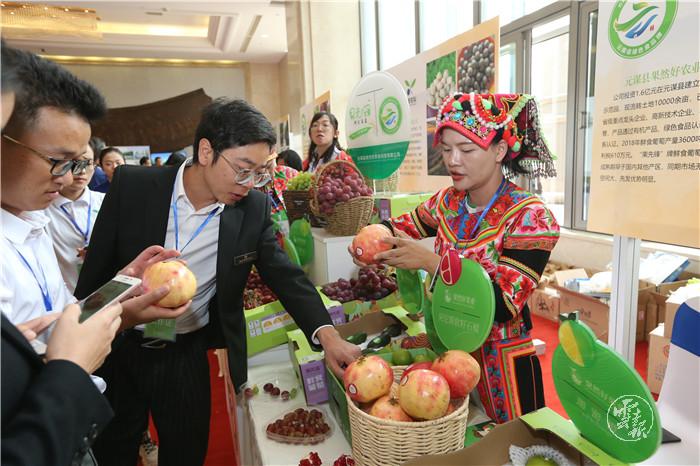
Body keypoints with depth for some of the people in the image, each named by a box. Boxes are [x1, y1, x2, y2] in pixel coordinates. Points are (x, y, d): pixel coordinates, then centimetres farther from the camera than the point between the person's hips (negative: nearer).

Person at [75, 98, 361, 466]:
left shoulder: (254, 208, -13)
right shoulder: (132, 186, -15)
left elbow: (284, 274, -10)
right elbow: (96, 269, -6)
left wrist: (328, 335, -24)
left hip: (187, 355, 0)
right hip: (116, 348, 0)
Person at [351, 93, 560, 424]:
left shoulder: (531, 217, -19)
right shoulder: (449, 201, -3)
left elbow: (504, 302, -26)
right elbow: (408, 225, 15)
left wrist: (430, 262, -34)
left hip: (500, 363, -5)